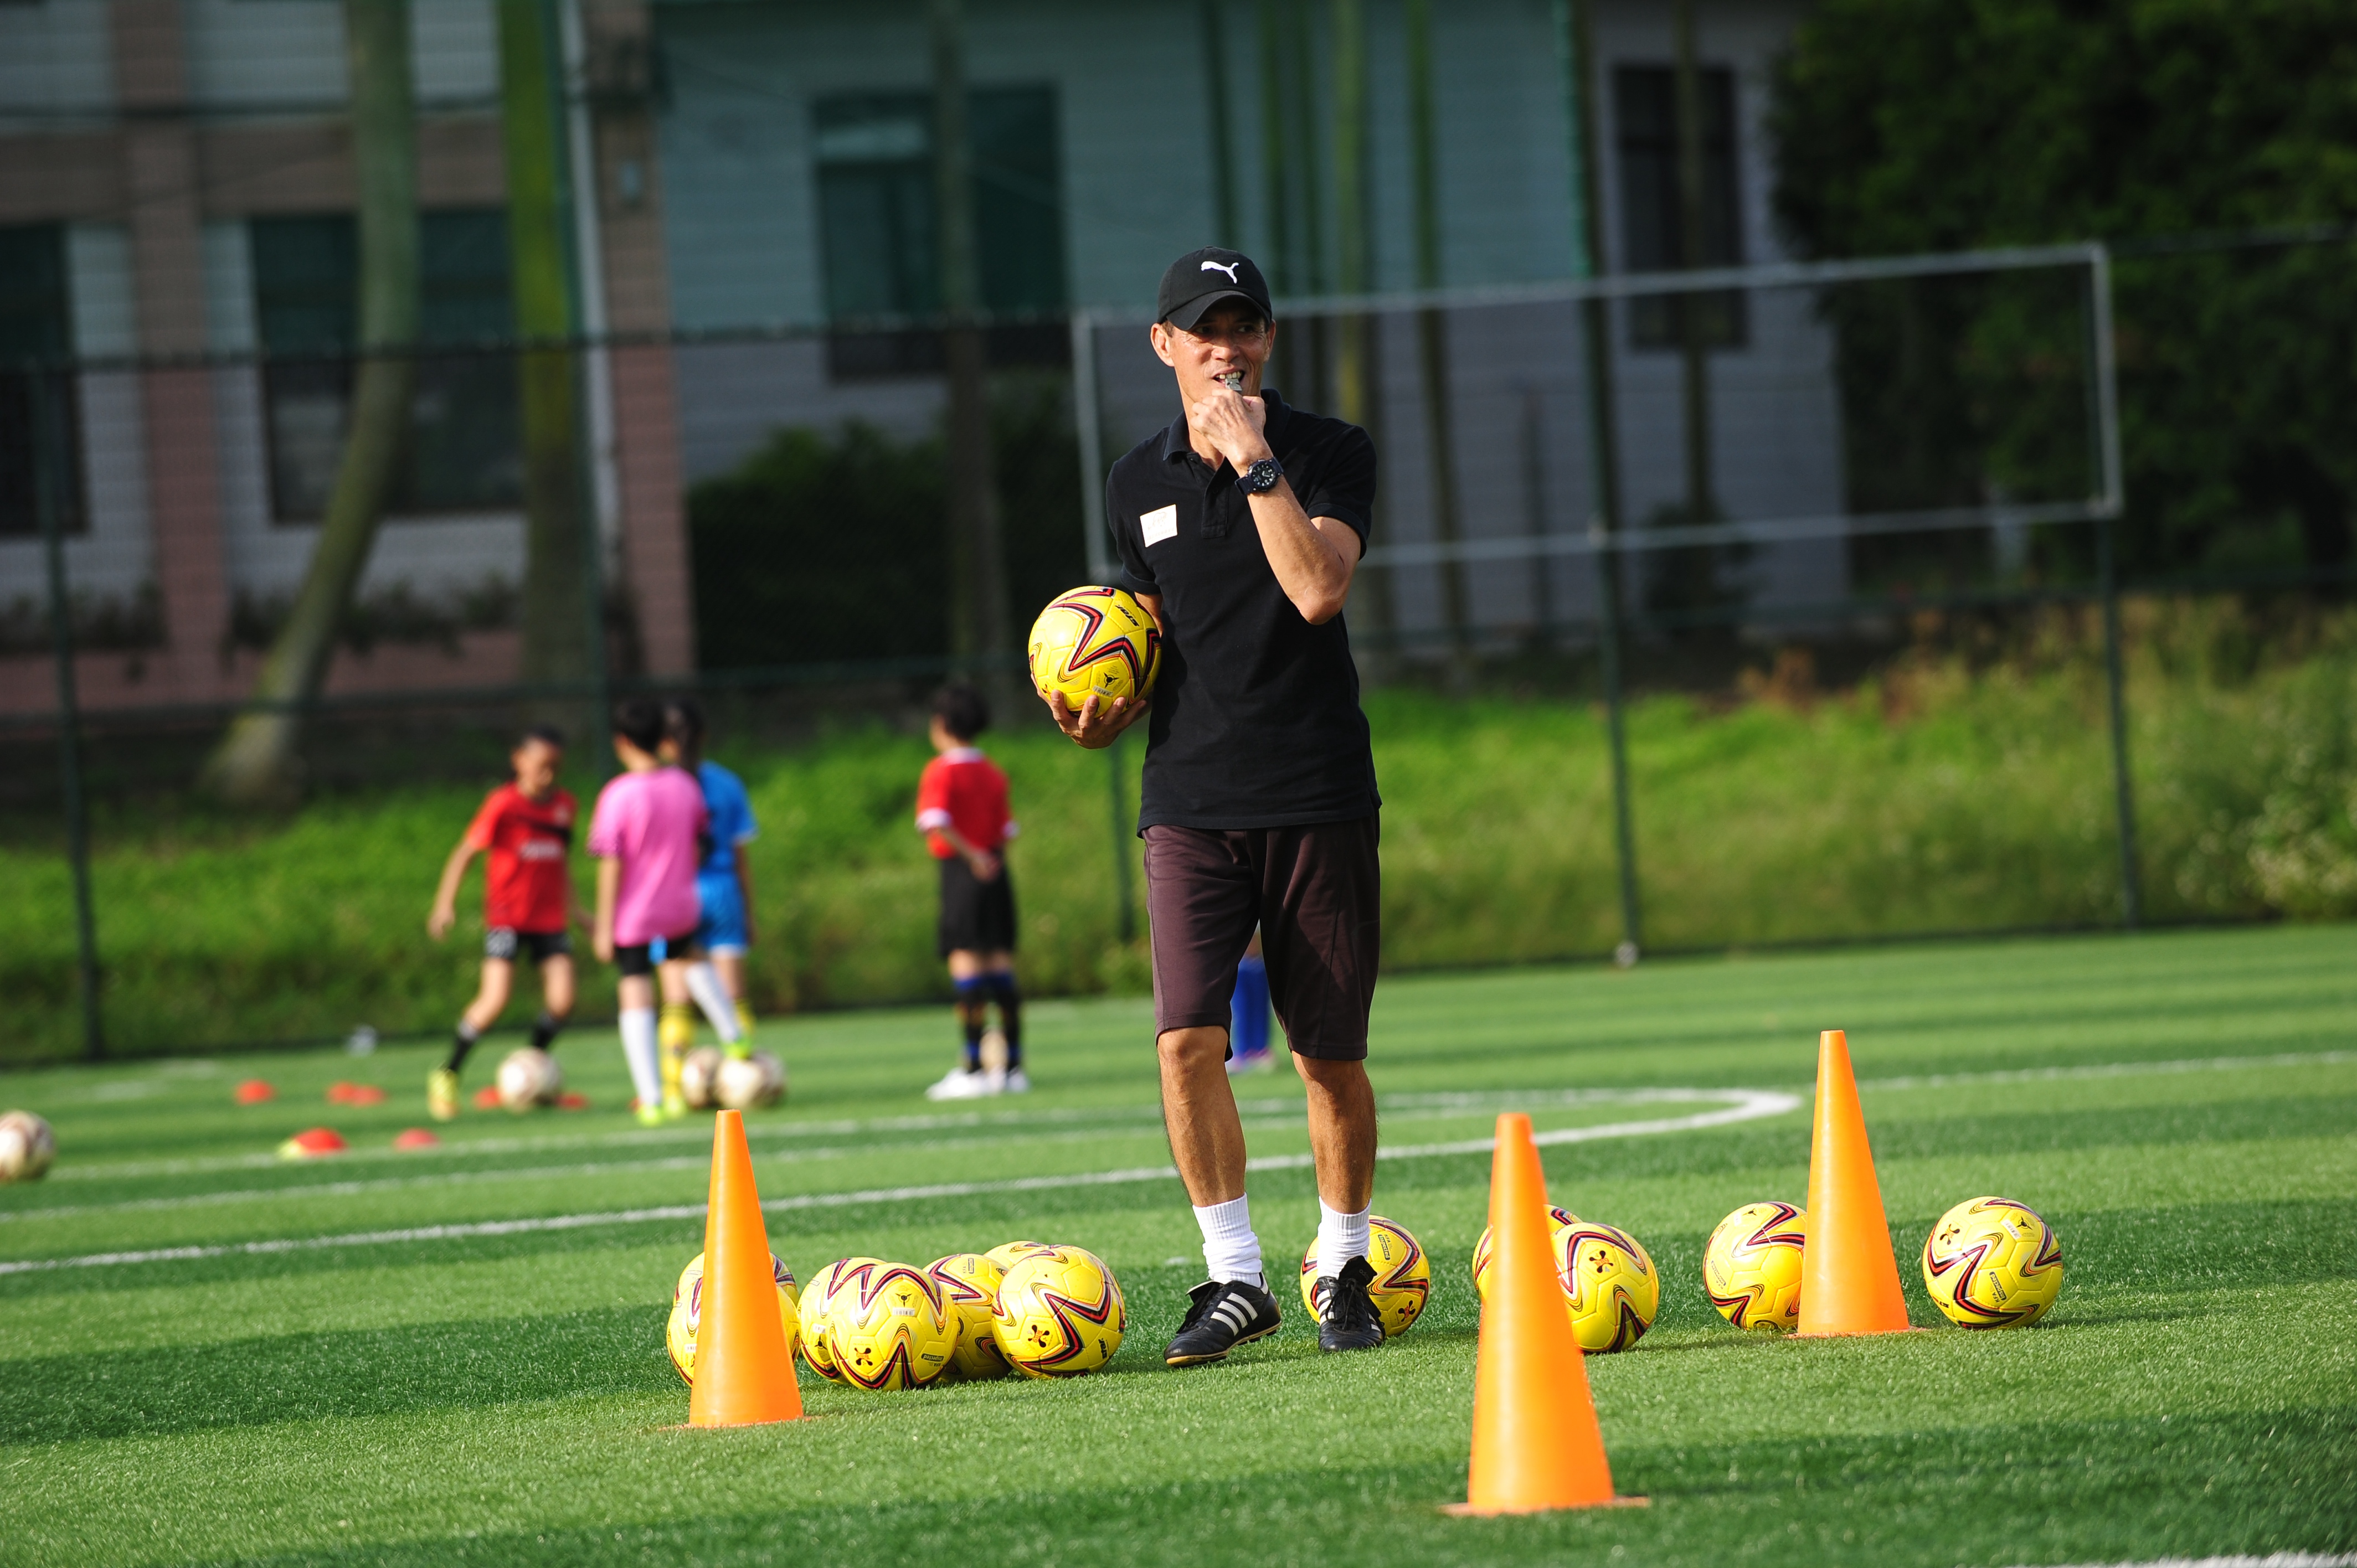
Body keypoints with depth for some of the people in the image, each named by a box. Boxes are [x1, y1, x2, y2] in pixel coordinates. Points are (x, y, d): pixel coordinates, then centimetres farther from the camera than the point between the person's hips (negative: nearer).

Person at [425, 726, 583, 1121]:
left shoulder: (564, 804, 7)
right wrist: (445, 903, -14)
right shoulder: (503, 804, -10)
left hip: (550, 920, 5)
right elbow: (465, 853, -8)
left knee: (561, 1002, -9)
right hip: (506, 917, -5)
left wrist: (571, 906, 20)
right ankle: (447, 1074, 1)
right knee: (495, 1001, -18)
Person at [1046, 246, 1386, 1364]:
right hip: (1191, 802, 2)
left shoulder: (1329, 453, -2)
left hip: (1318, 800, -2)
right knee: (1187, 1039, -13)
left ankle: (1344, 1272, 21)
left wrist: (1255, 458, -18)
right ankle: (1234, 1278, -4)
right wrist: (1105, 716, 2)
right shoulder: (1139, 484, 10)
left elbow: (1317, 589, -18)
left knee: (1330, 1057, 4)